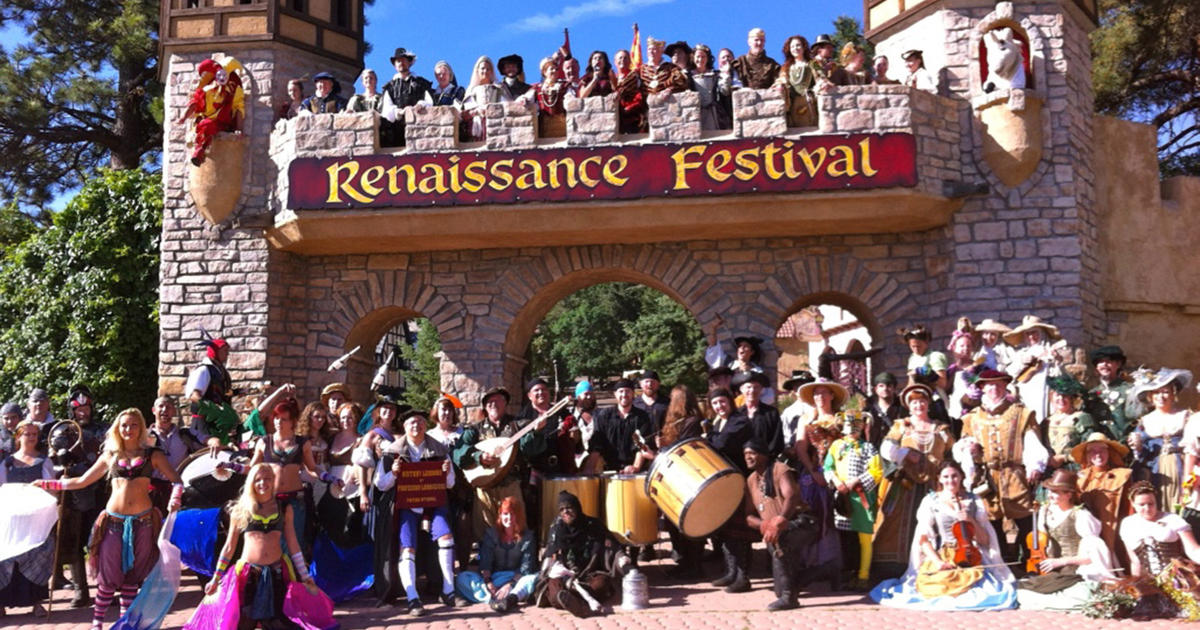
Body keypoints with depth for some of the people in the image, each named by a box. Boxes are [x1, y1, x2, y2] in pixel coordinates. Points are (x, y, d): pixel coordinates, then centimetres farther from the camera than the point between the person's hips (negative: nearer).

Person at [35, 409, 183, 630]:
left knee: (132, 574, 4)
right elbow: (81, 481, 19)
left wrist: (174, 500, -19)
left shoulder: (152, 455, 5)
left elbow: (176, 481, 0)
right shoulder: (110, 456, 12)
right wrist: (47, 484, 16)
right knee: (108, 575, -1)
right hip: (114, 520, 1)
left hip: (143, 521, -1)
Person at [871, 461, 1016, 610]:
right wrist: (937, 561, -15)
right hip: (941, 560, -2)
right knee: (941, 583, -30)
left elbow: (985, 541, 12)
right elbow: (923, 538, 0)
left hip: (970, 559, 2)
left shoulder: (974, 501, 12)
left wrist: (971, 521, -5)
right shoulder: (931, 502, 5)